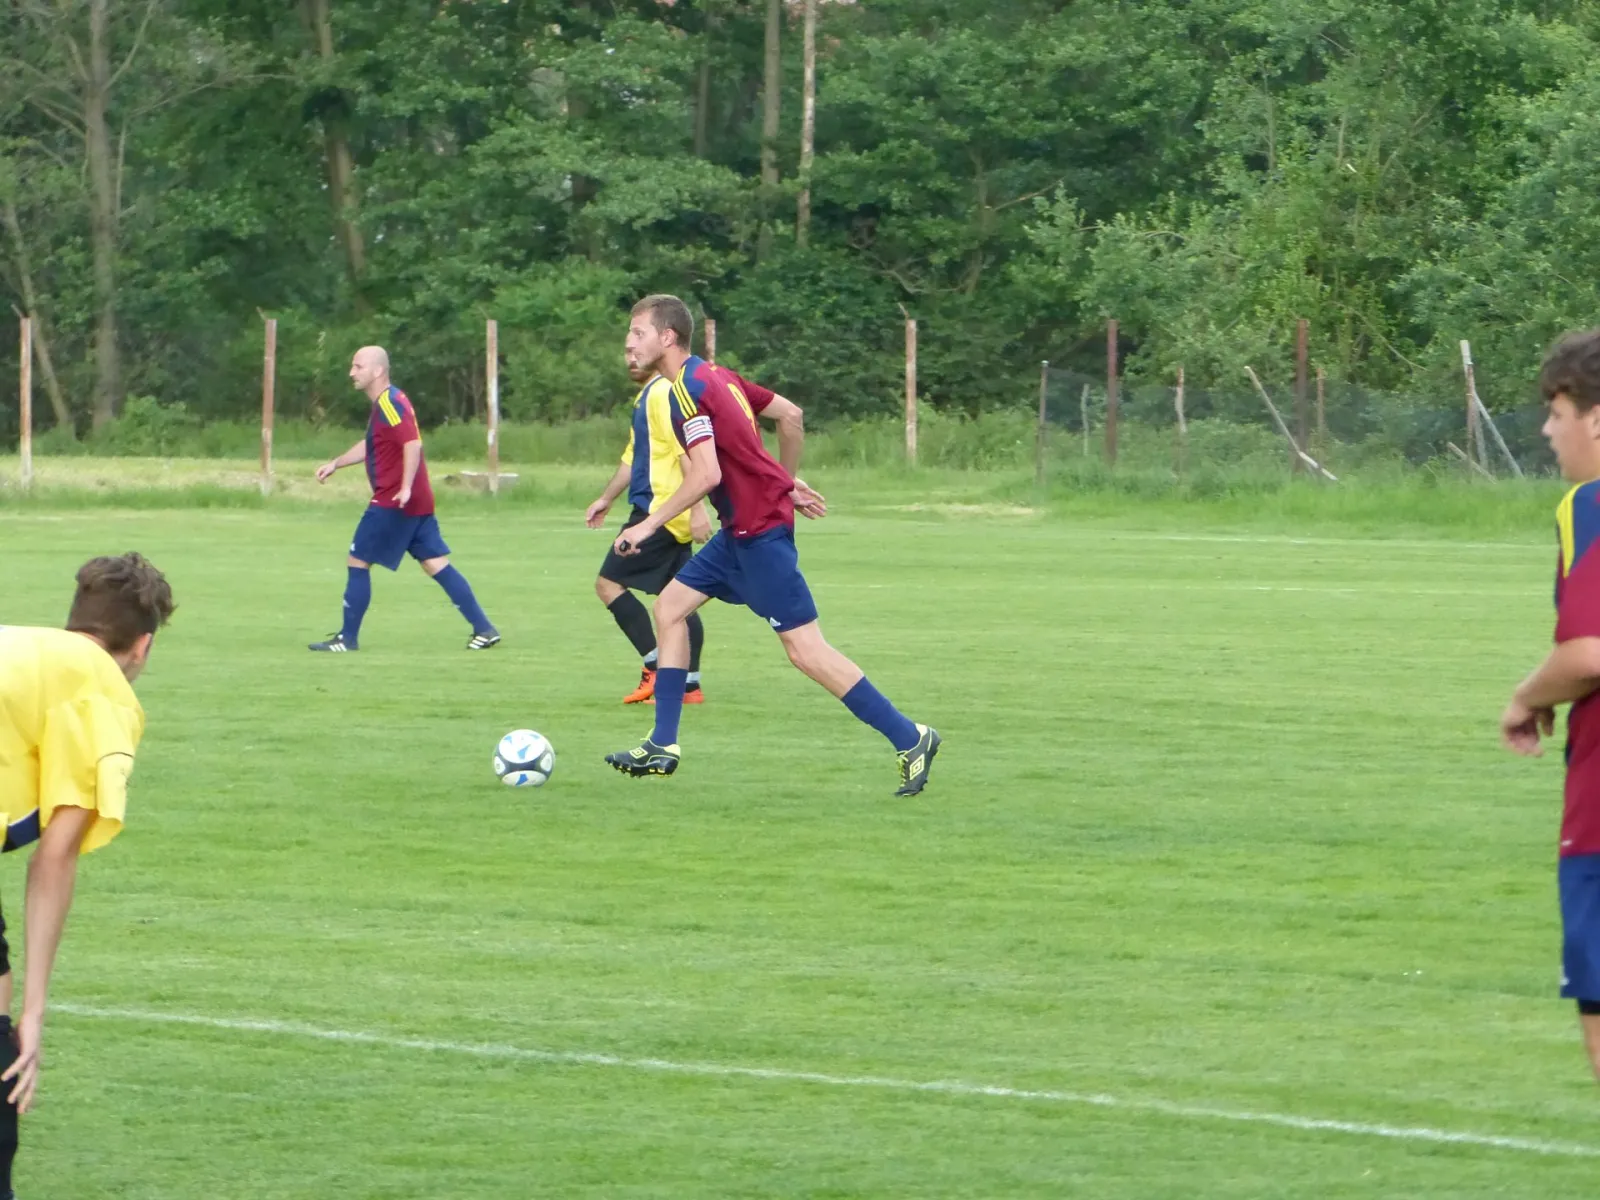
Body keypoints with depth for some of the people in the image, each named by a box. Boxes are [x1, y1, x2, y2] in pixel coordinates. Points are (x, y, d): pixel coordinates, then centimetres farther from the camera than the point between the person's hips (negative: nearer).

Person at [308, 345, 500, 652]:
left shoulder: (389, 404, -16)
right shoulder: (383, 403, 16)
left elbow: (413, 444, -27)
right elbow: (370, 445, 30)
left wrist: (405, 488, -33)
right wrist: (335, 464, 29)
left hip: (393, 501, -10)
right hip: (417, 501, 10)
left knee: (357, 562, -1)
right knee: (436, 565, 8)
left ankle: (347, 638, 4)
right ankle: (484, 629, 4)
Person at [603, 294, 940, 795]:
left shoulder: (688, 390, -16)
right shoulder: (716, 376, 12)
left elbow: (706, 474, -26)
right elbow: (790, 414, 18)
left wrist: (650, 524, -19)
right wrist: (788, 482, 26)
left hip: (760, 529, -10)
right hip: (742, 528, 10)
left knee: (805, 648, -9)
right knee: (670, 605, 11)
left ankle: (909, 739, -5)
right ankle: (663, 745, 13)